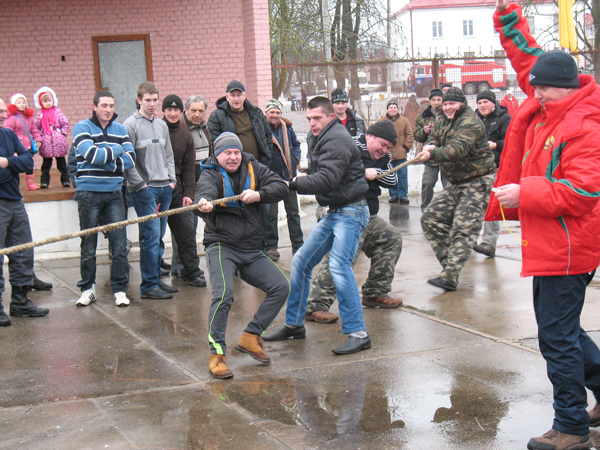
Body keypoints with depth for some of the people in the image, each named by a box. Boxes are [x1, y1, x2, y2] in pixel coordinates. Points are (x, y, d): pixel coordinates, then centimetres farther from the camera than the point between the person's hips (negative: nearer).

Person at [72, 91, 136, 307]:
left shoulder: (120, 130, 11)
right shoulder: (82, 128, -2)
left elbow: (130, 160, 1)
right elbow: (92, 155, -18)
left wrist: (105, 158, -10)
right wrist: (117, 151, -6)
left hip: (114, 193, 3)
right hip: (89, 194, -3)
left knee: (119, 243, -2)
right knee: (88, 244, 4)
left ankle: (120, 289, 7)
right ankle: (88, 288, 17)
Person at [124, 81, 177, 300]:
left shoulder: (162, 125, 16)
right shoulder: (131, 125, -5)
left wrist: (172, 180, 10)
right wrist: (140, 184, -11)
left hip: (164, 188, 7)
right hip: (144, 189, -7)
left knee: (159, 237, 10)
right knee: (151, 236, -9)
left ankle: (156, 279, 18)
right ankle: (149, 286, -5)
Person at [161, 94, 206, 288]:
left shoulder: (186, 135, 10)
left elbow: (188, 168, 11)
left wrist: (188, 193, 3)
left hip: (177, 191, 4)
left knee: (186, 231, 2)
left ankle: (192, 272, 9)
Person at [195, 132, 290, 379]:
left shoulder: (253, 168, 7)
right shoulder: (210, 175, -6)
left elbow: (281, 188, -2)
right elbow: (205, 191, -30)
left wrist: (258, 194, -21)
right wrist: (204, 203, -55)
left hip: (251, 250, 6)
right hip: (221, 247, -5)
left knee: (281, 287, -3)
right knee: (223, 295, -25)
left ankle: (250, 337, 7)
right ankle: (216, 354, -14)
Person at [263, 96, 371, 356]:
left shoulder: (337, 140, -15)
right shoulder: (325, 140, 17)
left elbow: (327, 179, -26)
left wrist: (292, 184, -24)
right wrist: (305, 179, 2)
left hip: (350, 212, -11)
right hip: (333, 213, 11)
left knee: (338, 266, -23)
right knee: (301, 261, 11)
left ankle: (357, 334, -18)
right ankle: (294, 325, 22)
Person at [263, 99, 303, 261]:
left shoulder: (287, 127, 5)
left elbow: (296, 144, 21)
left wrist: (295, 158, 6)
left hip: (288, 175, 5)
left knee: (293, 211, 11)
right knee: (271, 214, 0)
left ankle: (298, 245, 19)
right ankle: (271, 247, 10)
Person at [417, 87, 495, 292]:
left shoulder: (470, 123, -18)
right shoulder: (443, 121, 11)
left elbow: (460, 148, -31)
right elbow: (434, 137, 5)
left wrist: (433, 154, -45)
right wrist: (430, 145, -21)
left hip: (477, 183, -10)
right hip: (456, 183, 10)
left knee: (463, 229, -15)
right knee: (430, 219, 5)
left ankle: (449, 277, -19)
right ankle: (449, 263, 11)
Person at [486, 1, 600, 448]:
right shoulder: (548, 106, 6)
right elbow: (528, 56, 19)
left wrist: (524, 194, -23)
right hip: (550, 243, 10)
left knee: (558, 336, -4)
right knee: (560, 329, 21)